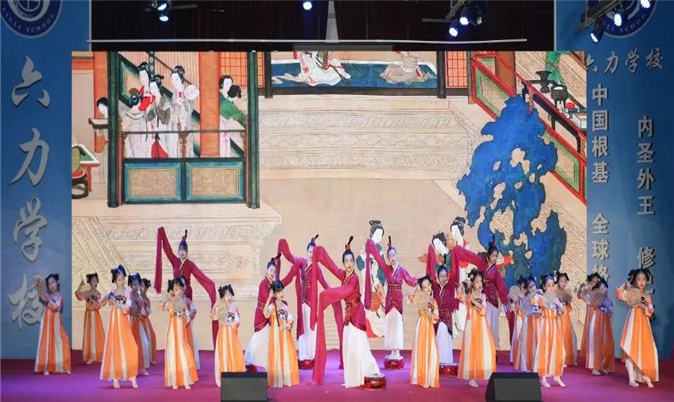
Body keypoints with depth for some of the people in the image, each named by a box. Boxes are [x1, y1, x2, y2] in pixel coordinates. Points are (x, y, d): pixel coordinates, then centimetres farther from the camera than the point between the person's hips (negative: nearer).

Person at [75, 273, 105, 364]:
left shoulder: (98, 294, 2)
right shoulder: (86, 293, 1)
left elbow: (98, 306, -7)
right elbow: (79, 296, -17)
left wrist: (92, 300, -19)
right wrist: (80, 286, -23)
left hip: (96, 315, 0)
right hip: (89, 315, 0)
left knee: (98, 334, 0)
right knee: (89, 334, 0)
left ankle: (99, 356, 9)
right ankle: (90, 357, 2)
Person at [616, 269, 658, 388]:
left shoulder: (647, 296, 12)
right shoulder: (631, 291, 1)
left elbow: (650, 312, 6)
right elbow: (619, 294, -16)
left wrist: (644, 306, -12)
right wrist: (626, 283, -7)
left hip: (644, 323, 4)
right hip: (633, 321, -4)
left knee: (645, 349, 0)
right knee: (631, 349, -7)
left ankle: (645, 375, 9)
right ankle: (632, 379, -6)